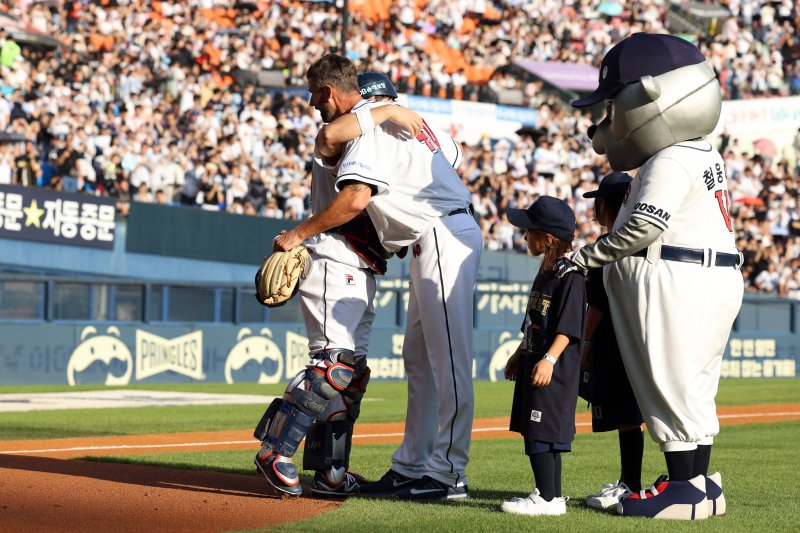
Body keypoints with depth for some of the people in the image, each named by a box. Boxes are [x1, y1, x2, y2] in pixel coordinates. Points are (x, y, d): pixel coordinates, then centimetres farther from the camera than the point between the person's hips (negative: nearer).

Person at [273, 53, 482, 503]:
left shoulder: (364, 122, -11)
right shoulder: (392, 113, 19)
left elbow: (357, 197, -24)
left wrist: (299, 234, -14)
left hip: (443, 238, -11)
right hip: (432, 243, 11)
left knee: (449, 361, -8)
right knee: (420, 360, 13)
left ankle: (448, 474, -7)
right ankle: (412, 468, 16)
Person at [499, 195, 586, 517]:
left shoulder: (570, 274, -15)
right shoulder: (544, 272, 15)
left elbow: (568, 326, -21)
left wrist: (549, 359, -27)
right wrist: (520, 354, 27)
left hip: (554, 367, -10)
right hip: (534, 362, 10)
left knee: (539, 432, -11)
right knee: (545, 434, 14)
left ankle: (547, 499, -9)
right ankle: (553, 496, 20)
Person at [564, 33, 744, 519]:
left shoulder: (671, 161, -15)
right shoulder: (705, 153, 16)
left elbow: (644, 226, -22)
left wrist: (590, 256, -13)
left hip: (674, 279, -10)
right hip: (717, 278, 10)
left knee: (670, 380, -4)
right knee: (694, 384, 15)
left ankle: (684, 488, 0)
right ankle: (702, 482, 21)